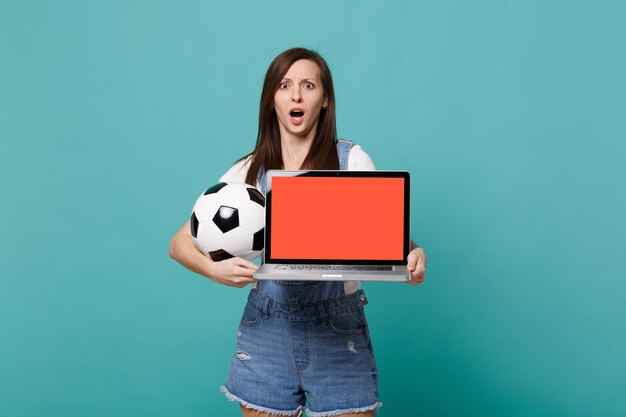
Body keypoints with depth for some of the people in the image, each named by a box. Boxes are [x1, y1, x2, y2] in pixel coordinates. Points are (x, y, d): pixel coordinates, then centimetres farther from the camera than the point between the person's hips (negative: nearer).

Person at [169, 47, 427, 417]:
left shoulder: (352, 160, -1)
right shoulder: (250, 171, 1)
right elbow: (181, 243, 1)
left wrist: (414, 254, -25)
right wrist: (214, 269, -20)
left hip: (340, 327, -1)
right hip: (268, 327, 1)